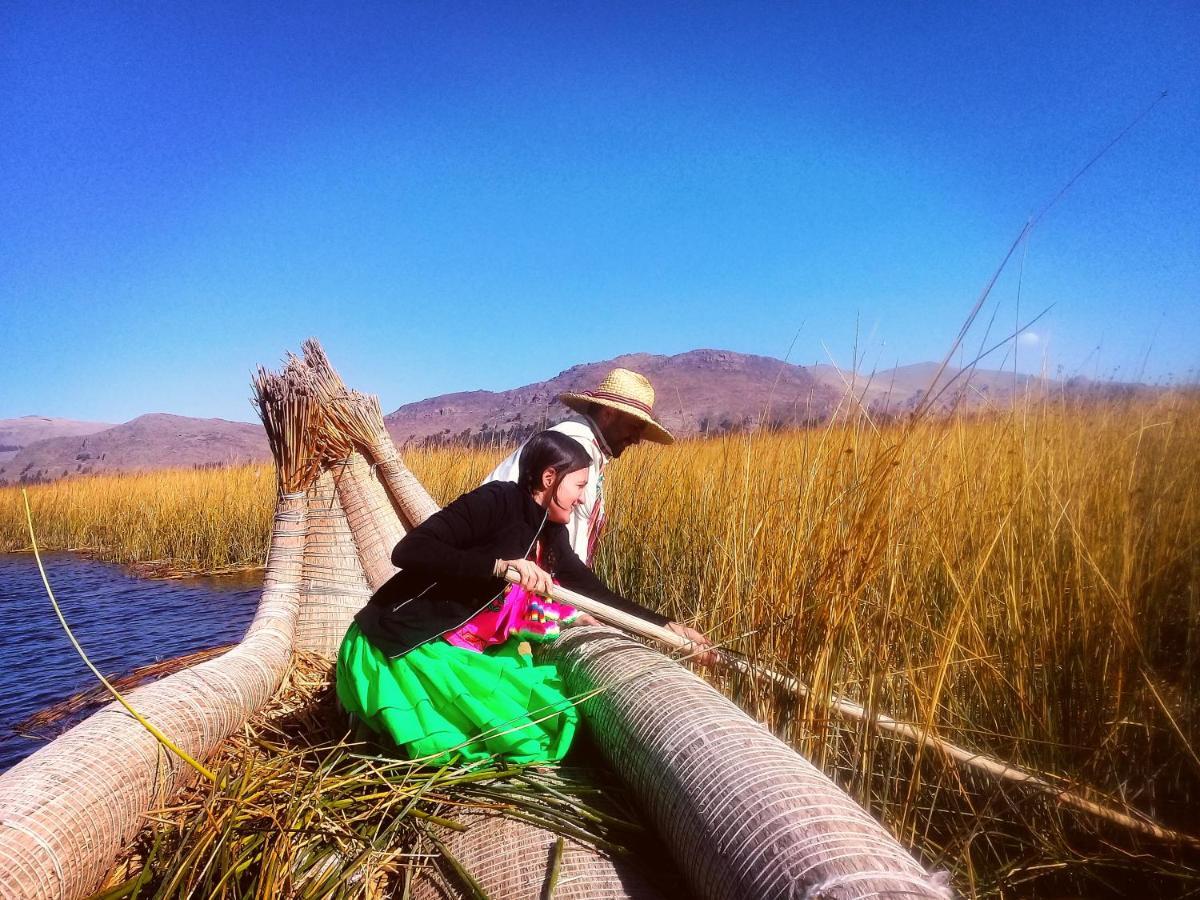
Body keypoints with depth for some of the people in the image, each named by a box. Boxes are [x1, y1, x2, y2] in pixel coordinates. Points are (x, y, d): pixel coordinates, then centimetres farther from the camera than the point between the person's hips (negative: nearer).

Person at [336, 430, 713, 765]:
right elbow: (408, 551, -26)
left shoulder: (551, 535, 5)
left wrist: (667, 626, 8)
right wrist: (501, 565, -33)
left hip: (460, 650, 8)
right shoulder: (497, 501, -19)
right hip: (402, 647, -8)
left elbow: (597, 592, 12)